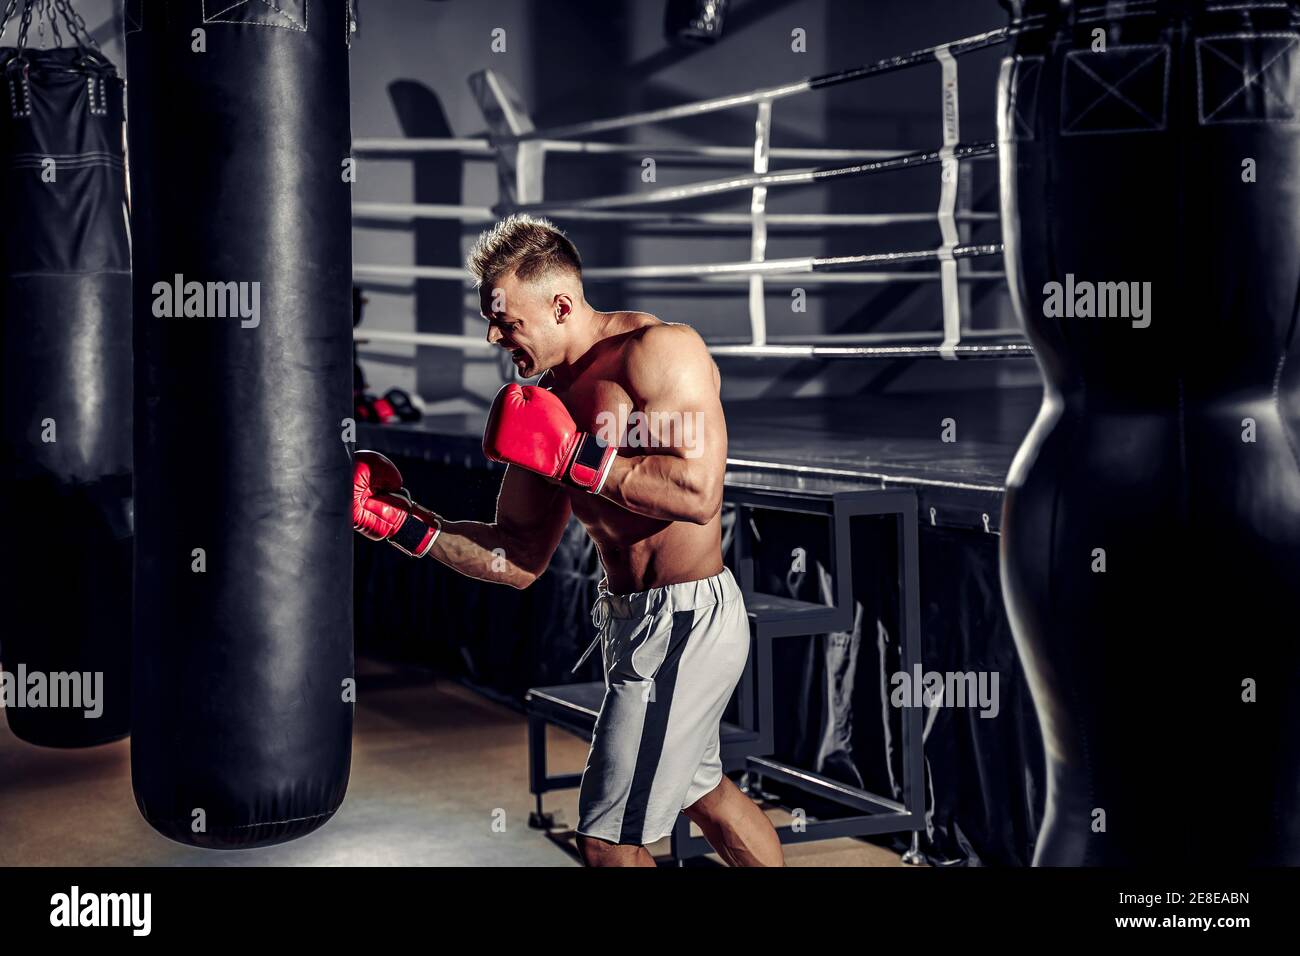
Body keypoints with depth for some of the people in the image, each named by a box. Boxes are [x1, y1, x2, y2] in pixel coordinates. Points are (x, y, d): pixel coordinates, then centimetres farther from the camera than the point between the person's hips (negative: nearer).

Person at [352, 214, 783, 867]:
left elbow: (697, 492, -29)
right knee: (701, 791, 29)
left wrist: (571, 455, -26)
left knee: (609, 844, -5)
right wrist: (399, 521, -1)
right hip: (629, 617, 10)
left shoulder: (658, 349, -16)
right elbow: (519, 560, 7)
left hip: (685, 620, -10)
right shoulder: (546, 398, 8)